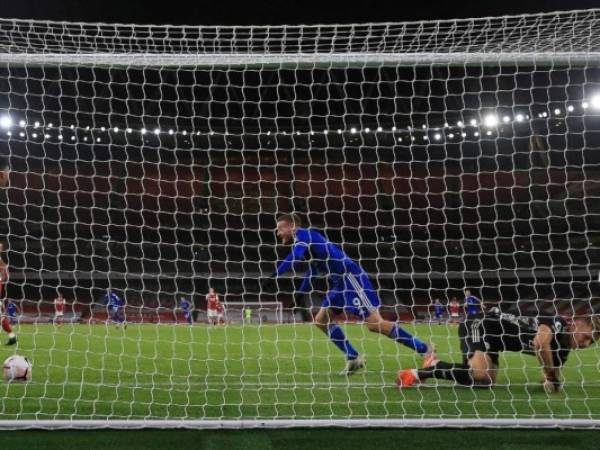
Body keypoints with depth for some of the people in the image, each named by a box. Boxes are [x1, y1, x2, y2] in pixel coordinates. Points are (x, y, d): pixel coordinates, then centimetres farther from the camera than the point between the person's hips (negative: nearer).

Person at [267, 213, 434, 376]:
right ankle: (354, 358, 7)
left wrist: (273, 276, -22)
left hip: (351, 276, -10)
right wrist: (298, 295, 32)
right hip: (340, 281, 10)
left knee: (375, 323, -14)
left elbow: (295, 258, -23)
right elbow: (311, 271, 33)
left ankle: (424, 350, -9)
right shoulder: (303, 242, 24)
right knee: (321, 320, 8)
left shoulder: (303, 234, -4)